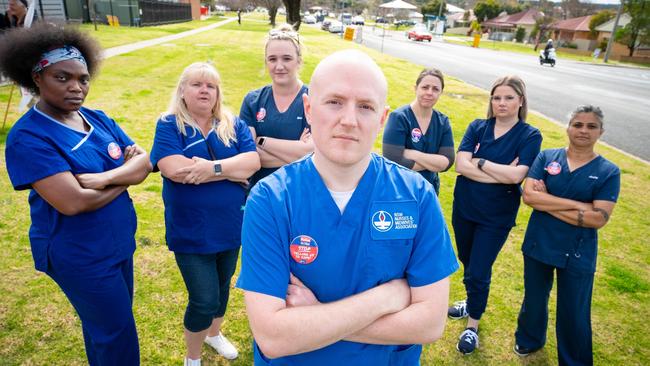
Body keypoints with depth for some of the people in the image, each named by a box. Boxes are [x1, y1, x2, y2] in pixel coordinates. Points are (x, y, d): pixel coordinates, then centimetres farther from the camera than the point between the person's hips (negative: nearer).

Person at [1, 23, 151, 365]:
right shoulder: (28, 137, -20)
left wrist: (105, 177, -23)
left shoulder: (98, 118, 1)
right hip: (80, 256, -6)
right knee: (118, 337, 7)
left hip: (120, 242, 7)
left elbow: (144, 162, -4)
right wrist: (124, 178, -14)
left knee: (104, 326, 25)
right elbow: (72, 202, -29)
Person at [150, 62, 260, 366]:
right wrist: (233, 169, -19)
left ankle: (215, 334, 53)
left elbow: (253, 161, -12)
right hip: (191, 231, -4)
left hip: (230, 226, 4)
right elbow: (174, 169, -24)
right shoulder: (169, 125, -8)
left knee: (223, 287, 23)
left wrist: (213, 168, -27)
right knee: (204, 300, 1)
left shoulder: (234, 125, 2)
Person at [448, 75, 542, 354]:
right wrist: (502, 174, -19)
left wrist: (479, 161, -15)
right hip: (464, 208, 3)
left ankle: (472, 325, 24)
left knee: (478, 272, 2)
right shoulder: (478, 127, -2)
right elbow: (461, 165, -15)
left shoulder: (530, 136, -8)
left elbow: (516, 175, -21)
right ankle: (472, 301, 46)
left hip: (496, 216, -3)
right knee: (468, 262, 19)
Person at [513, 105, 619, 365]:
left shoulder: (609, 172, -7)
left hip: (577, 254, -1)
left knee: (574, 314, 12)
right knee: (534, 299, 23)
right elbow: (528, 195, -17)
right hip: (538, 245, 2)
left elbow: (598, 219, -17)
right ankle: (529, 339, 51)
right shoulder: (546, 157, -4)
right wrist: (578, 205, -20)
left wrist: (547, 203, -18)